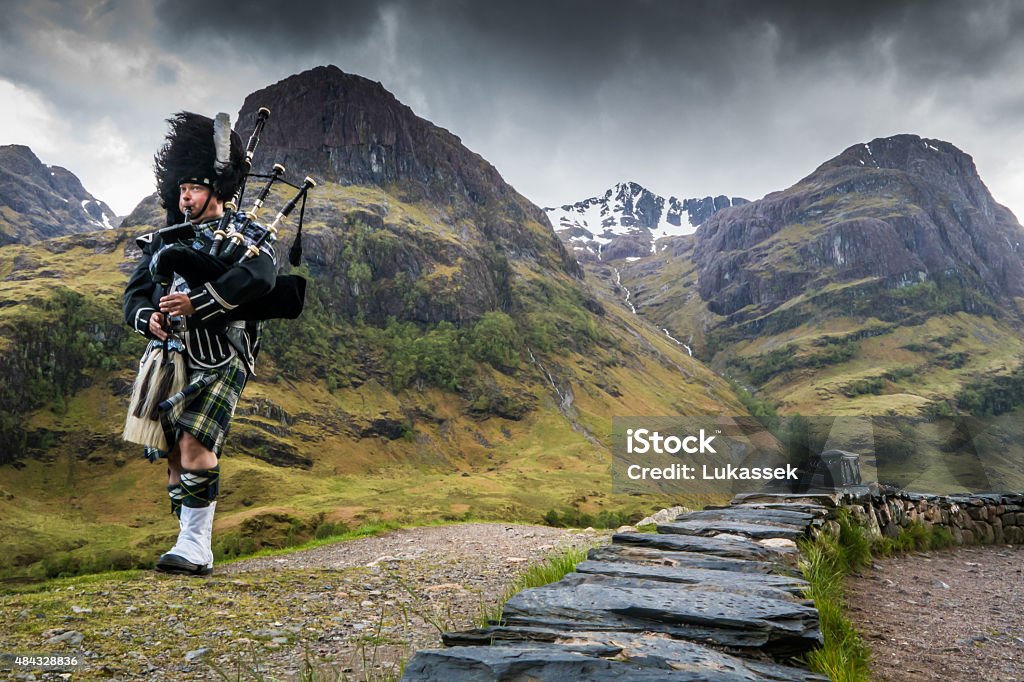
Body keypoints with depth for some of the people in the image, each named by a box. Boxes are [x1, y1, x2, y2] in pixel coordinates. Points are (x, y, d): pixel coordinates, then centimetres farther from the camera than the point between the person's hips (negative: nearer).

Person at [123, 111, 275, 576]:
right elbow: (134, 294, 16)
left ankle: (195, 545, -10)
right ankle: (195, 552, 14)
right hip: (170, 357, 6)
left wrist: (196, 302, -22)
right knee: (174, 449, 5)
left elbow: (259, 276, -18)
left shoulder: (245, 234, 4)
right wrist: (148, 317, -8)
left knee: (195, 440, -19)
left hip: (220, 358, -6)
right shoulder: (163, 240, 22)